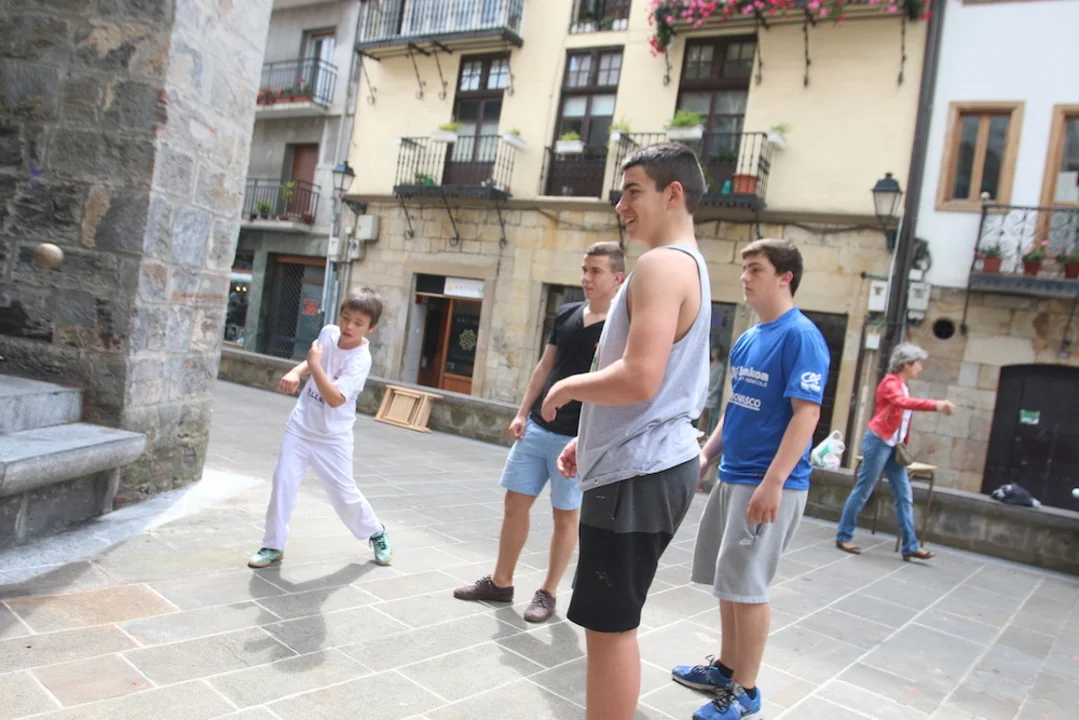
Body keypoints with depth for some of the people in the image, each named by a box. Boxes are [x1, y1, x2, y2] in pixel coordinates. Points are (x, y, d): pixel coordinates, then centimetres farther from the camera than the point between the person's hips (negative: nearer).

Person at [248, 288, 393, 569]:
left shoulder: (361, 359, -23)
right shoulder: (328, 332, -4)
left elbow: (335, 399, -32)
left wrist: (314, 364, -31)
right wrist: (295, 373, -3)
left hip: (332, 437, -5)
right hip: (300, 426, 5)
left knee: (345, 495, 3)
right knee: (283, 483, 0)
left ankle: (377, 533, 29)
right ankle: (273, 545, 14)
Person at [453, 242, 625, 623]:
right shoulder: (566, 314, 7)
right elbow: (545, 367, 12)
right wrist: (522, 413, 7)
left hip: (577, 437, -6)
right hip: (537, 428, 6)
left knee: (566, 516, 6)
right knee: (515, 503, 10)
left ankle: (548, 593, 22)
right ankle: (500, 583, 24)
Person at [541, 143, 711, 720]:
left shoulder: (662, 264, -15)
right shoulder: (688, 266, 18)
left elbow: (639, 379, -28)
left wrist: (571, 386, -9)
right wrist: (591, 438, 20)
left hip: (639, 474, -11)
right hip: (648, 464, 11)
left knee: (609, 625, 0)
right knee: (610, 622, 20)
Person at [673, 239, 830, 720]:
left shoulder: (800, 336, -14)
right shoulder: (746, 340, 12)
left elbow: (806, 414, -20)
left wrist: (772, 482, -24)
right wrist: (706, 454, 15)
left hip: (769, 485, -8)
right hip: (731, 477, 8)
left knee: (747, 586, -1)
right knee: (727, 581, 16)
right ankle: (727, 668, 32)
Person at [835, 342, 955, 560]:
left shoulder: (903, 386, 15)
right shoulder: (890, 382, -11)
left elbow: (904, 415, 15)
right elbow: (904, 402, -32)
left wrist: (903, 444, 4)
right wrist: (935, 405, -42)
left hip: (893, 445, 9)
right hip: (879, 441, -9)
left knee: (904, 495, 5)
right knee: (863, 490, -3)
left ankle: (910, 546, 8)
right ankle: (843, 537, 7)